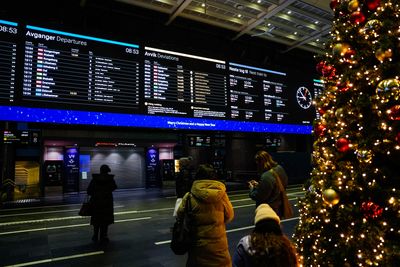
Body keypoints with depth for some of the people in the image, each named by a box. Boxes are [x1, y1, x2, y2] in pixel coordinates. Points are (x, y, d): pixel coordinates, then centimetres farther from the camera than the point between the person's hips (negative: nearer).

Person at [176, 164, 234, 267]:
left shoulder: (189, 197, -15)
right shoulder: (221, 195, -12)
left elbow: (180, 215, -1)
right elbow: (229, 216, 1)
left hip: (198, 246, 0)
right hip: (218, 246, 1)